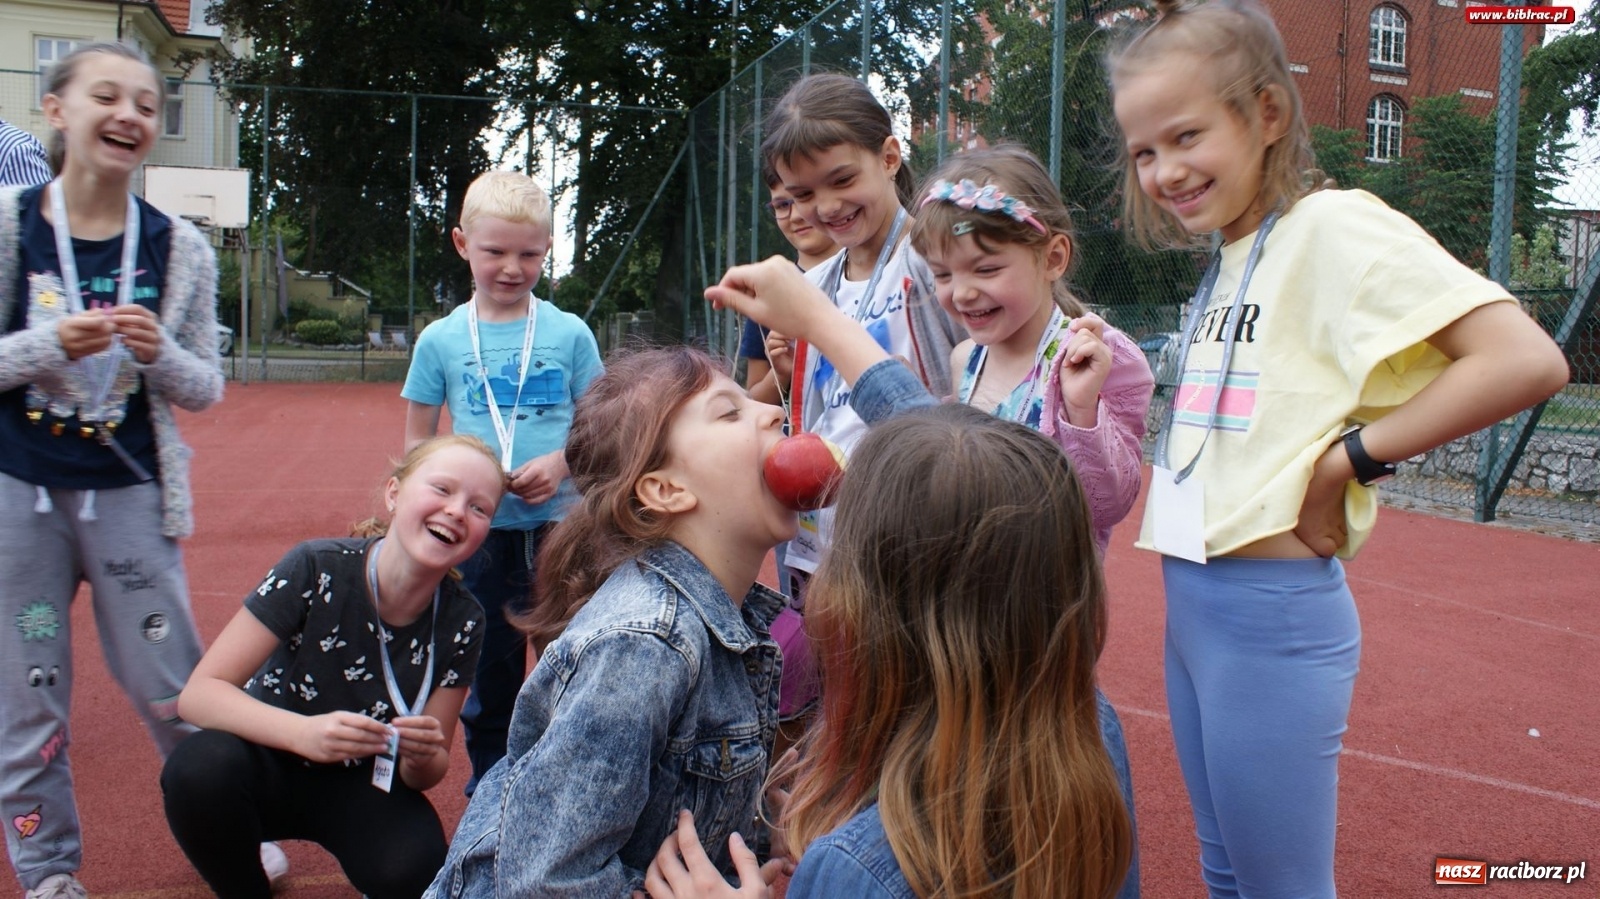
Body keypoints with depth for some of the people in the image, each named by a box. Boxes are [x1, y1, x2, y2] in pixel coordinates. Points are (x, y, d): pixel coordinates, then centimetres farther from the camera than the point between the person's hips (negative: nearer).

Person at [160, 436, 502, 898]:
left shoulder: (460, 621, -15)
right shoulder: (317, 569, -23)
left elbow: (428, 772, -6)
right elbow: (199, 693, -23)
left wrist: (423, 759, -31)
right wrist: (304, 732, -41)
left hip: (362, 788, 0)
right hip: (273, 762, 0)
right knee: (200, 768, -33)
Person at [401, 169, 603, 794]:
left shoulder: (570, 334, -2)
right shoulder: (441, 340, 1)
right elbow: (416, 443, 5)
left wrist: (562, 463, -16)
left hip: (558, 528, -1)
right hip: (478, 533, 1)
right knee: (488, 678, 14)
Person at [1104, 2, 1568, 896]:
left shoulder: (1331, 226, -13)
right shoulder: (1228, 258, 12)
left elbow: (1526, 359, -24)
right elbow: (1230, 433, 12)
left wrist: (1346, 460, -19)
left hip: (1273, 610, -8)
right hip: (1191, 599, 8)